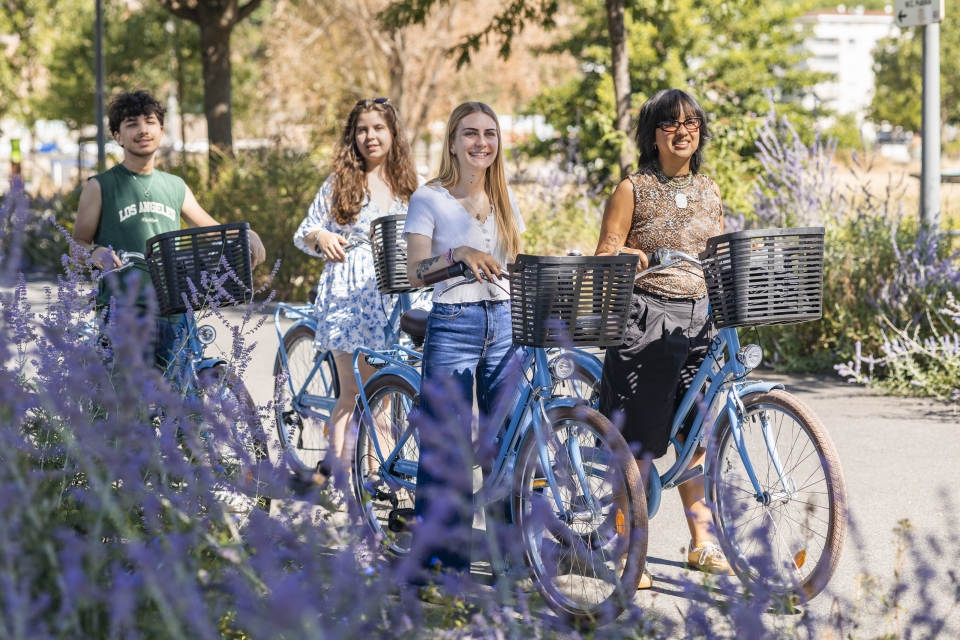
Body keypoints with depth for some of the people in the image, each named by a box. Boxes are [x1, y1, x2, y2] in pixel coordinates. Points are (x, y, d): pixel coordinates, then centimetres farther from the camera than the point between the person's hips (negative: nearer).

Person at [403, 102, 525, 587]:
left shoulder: (503, 199, 12)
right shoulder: (430, 199, -3)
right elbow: (414, 274, -10)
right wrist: (458, 254, -27)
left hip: (504, 324, 5)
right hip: (452, 327, -4)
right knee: (447, 448, -4)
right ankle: (439, 561, 4)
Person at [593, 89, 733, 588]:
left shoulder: (708, 191, 14)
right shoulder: (634, 190, -1)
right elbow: (604, 257, -5)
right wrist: (627, 257, -26)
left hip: (701, 320, 5)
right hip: (645, 321, -5)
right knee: (638, 440, -4)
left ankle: (702, 543, 17)